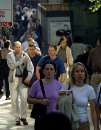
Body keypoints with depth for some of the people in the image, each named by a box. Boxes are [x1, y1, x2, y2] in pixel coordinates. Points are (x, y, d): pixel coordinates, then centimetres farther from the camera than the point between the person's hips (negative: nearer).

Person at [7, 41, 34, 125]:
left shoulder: (25, 55, 1)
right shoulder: (10, 55, 2)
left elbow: (31, 67, -1)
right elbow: (11, 66, -12)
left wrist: (29, 77, -15)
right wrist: (21, 60, -18)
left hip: (23, 79, 0)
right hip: (13, 79, 1)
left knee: (24, 99, -8)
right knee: (14, 99, 2)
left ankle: (23, 117, 8)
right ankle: (17, 118, 13)